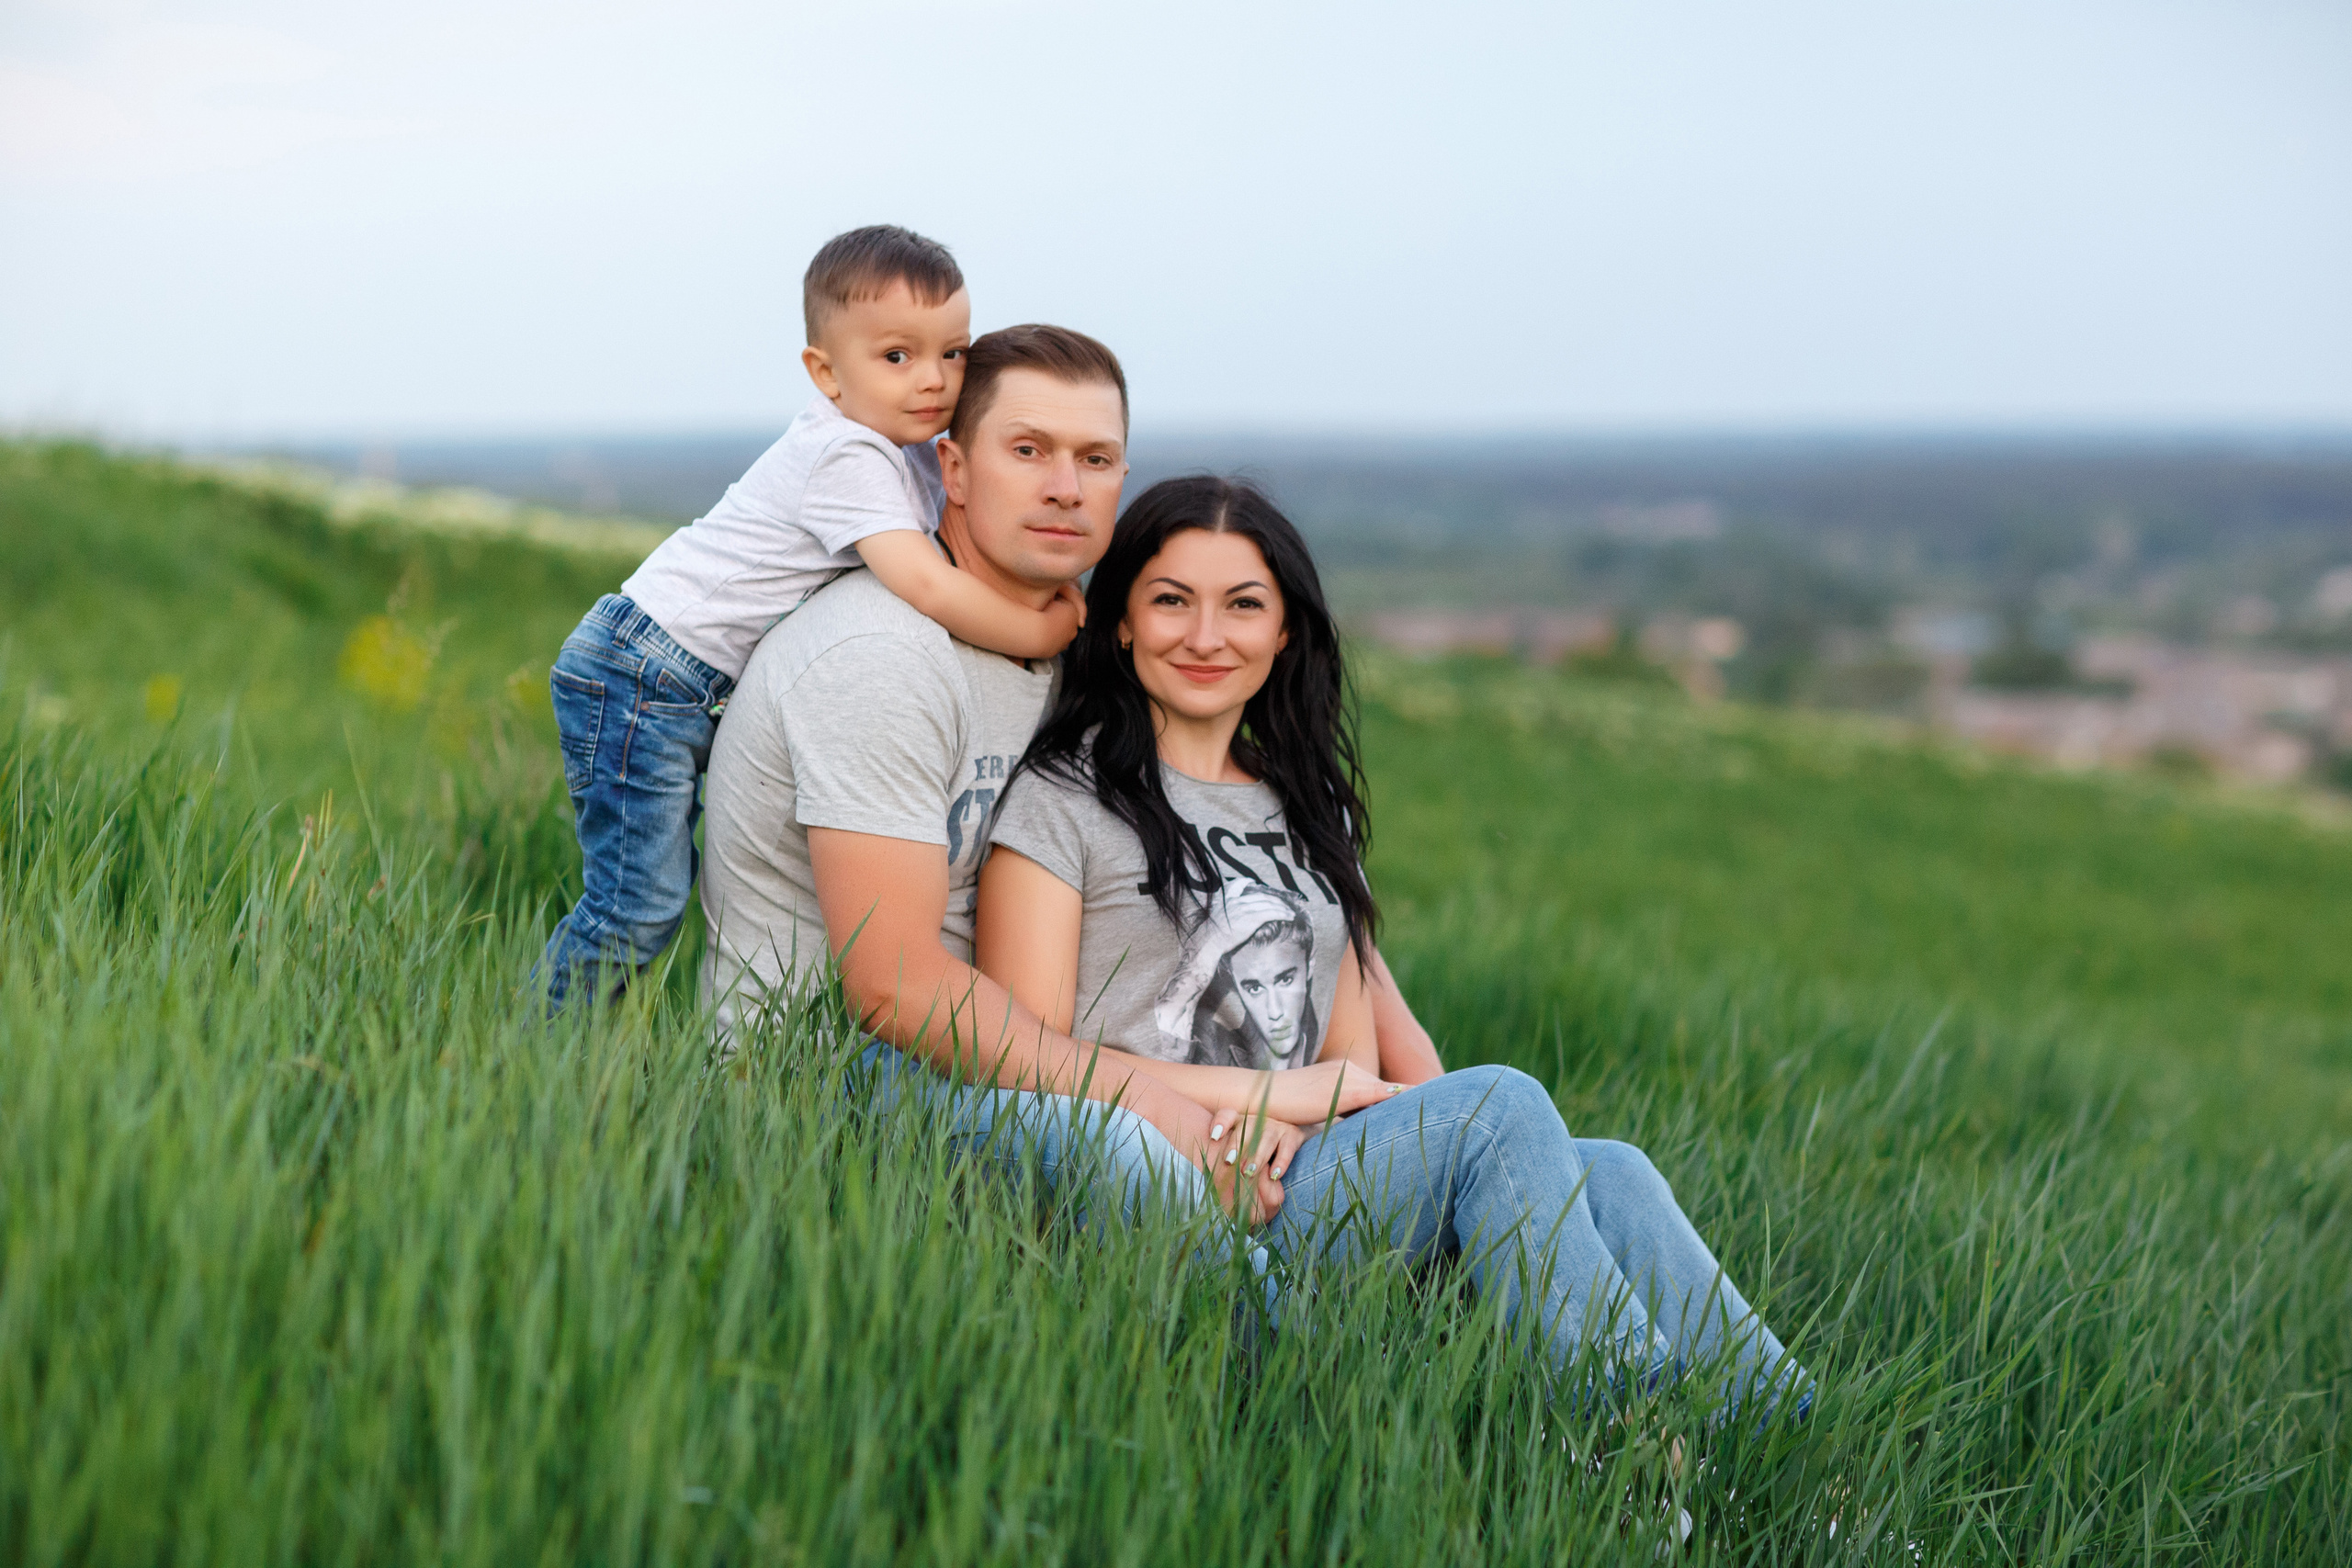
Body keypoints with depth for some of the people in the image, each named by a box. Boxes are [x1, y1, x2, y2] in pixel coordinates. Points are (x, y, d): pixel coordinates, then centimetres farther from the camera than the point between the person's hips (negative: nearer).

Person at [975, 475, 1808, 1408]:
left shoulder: (1309, 809, 20)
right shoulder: (1064, 797, 1)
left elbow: (1355, 1056, 14)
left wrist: (1290, 1129, -10)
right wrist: (1270, 1093, -11)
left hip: (1292, 1176, 6)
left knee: (1607, 1177, -18)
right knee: (1498, 1106, -25)